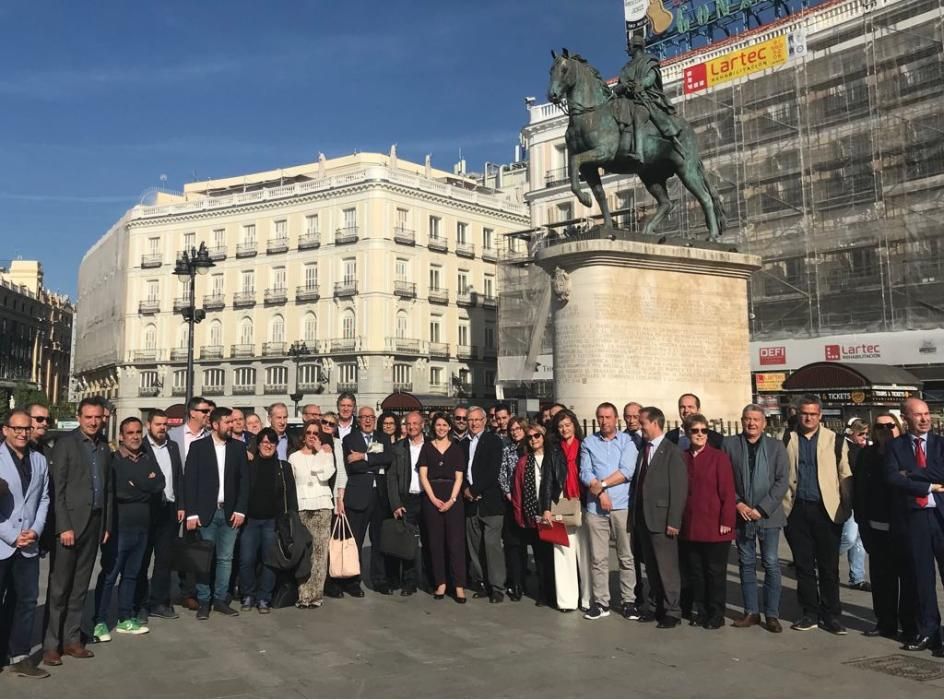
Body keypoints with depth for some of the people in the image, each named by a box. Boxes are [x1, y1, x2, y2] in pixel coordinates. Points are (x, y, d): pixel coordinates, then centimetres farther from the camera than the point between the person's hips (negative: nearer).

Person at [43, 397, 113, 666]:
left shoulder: (104, 448, 11)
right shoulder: (65, 443, -5)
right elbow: (57, 489, -10)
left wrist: (107, 525, 10)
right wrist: (64, 527, -14)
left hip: (94, 524, 5)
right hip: (69, 523, -5)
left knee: (80, 586, 11)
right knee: (59, 587, 1)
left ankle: (71, 639, 19)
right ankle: (51, 644, 11)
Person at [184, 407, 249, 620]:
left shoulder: (238, 447, 6)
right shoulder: (198, 447, 0)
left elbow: (244, 480, 6)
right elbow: (190, 480, -3)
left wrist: (240, 510, -1)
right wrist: (191, 513, -9)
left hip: (230, 512, 2)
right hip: (205, 512, -2)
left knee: (225, 558, 7)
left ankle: (221, 599, 18)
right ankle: (203, 602, 14)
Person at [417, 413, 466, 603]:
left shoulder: (456, 448, 8)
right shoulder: (427, 447, 8)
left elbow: (459, 478, 3)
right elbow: (423, 476, 1)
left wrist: (452, 500, -10)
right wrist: (433, 499, -10)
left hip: (452, 498, -1)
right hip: (431, 498, 1)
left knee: (455, 541, -4)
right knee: (435, 541, 2)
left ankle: (459, 585, -2)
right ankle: (440, 583, 9)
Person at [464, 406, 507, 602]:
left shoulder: (493, 440, -1)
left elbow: (493, 470, -9)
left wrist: (475, 490, -11)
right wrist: (465, 489, -4)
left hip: (490, 500, -5)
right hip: (470, 501, 5)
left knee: (492, 543, -8)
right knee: (474, 545, 7)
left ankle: (496, 587, -1)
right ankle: (480, 583, 16)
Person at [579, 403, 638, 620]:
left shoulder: (627, 441, 4)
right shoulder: (588, 443, 9)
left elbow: (627, 471, -7)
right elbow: (585, 473, 1)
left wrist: (602, 484, -9)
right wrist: (601, 493, -11)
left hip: (623, 505, -1)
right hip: (595, 506, 1)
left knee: (627, 556, 4)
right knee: (598, 558, 3)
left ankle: (628, 601, 13)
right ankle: (601, 602, 11)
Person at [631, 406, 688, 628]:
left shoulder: (672, 452, -10)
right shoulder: (643, 450, 12)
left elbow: (679, 489, -13)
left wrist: (674, 521, -16)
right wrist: (635, 515, 8)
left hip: (661, 520, -7)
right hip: (642, 519, 7)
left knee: (667, 568, 2)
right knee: (651, 567, 14)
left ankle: (672, 611, 13)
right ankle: (658, 607, 24)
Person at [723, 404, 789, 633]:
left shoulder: (776, 446, 1)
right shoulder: (730, 444, 3)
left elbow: (782, 481, -4)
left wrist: (761, 509, -12)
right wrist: (737, 504, -10)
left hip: (768, 515, -1)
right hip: (741, 515, 1)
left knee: (771, 564, 1)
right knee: (746, 564, 9)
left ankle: (772, 614, 11)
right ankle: (751, 612, 19)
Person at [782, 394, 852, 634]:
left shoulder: (835, 441, 3)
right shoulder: (788, 440, 6)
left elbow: (845, 475, 2)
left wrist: (846, 507, -4)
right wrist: (784, 505, 0)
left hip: (827, 509, -1)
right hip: (798, 510, 2)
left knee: (829, 567, 4)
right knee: (803, 565, 8)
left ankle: (831, 615, 14)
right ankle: (810, 613, 18)